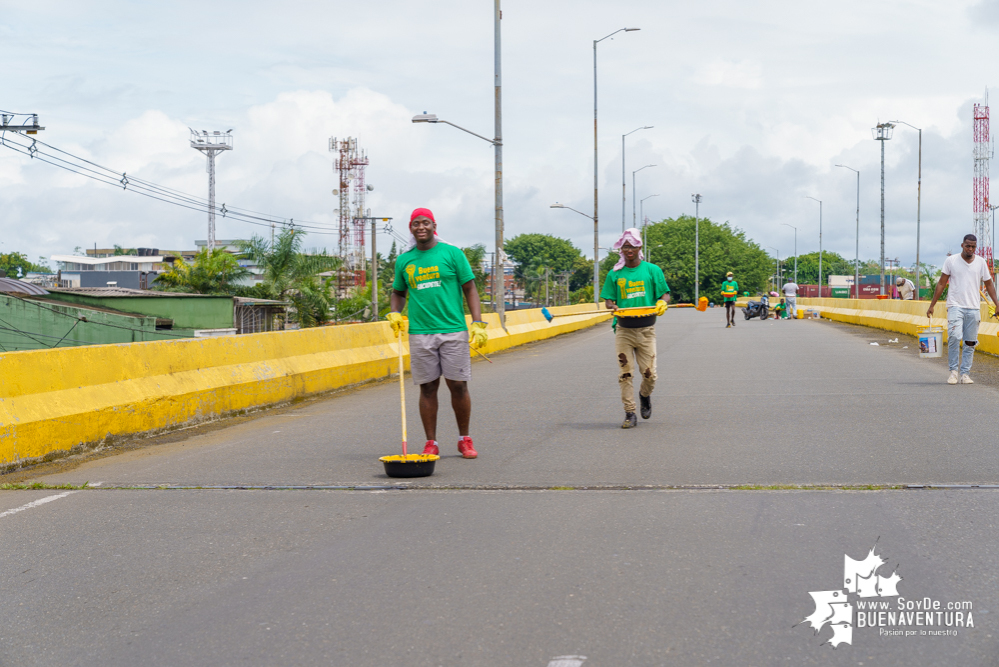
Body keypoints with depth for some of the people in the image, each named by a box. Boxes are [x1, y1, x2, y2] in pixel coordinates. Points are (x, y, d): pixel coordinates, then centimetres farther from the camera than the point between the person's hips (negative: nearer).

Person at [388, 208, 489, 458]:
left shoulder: (452, 253, 3)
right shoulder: (404, 260, 11)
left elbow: (470, 289, 3)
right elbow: (398, 292, 24)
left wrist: (478, 323, -6)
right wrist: (395, 314, 4)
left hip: (453, 331, -2)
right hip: (420, 332, 2)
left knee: (458, 386, 0)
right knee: (428, 388, 3)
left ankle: (465, 440, 13)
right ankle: (431, 444, 9)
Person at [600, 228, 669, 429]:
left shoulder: (652, 270, 4)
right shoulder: (614, 274, 6)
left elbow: (665, 294, 6)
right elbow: (608, 300, 6)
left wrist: (662, 303, -17)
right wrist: (615, 308, -17)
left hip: (646, 329, 0)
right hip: (623, 329, 0)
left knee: (649, 373, -2)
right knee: (625, 373, -4)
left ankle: (645, 395, 31)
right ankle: (630, 414, 2)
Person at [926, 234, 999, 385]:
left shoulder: (981, 263, 7)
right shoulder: (951, 261, 2)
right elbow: (941, 284, 6)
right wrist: (932, 305, 4)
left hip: (973, 308, 2)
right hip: (955, 306, -2)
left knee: (970, 343, 2)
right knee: (954, 337, -18)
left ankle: (965, 373, 10)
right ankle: (953, 371, -6)